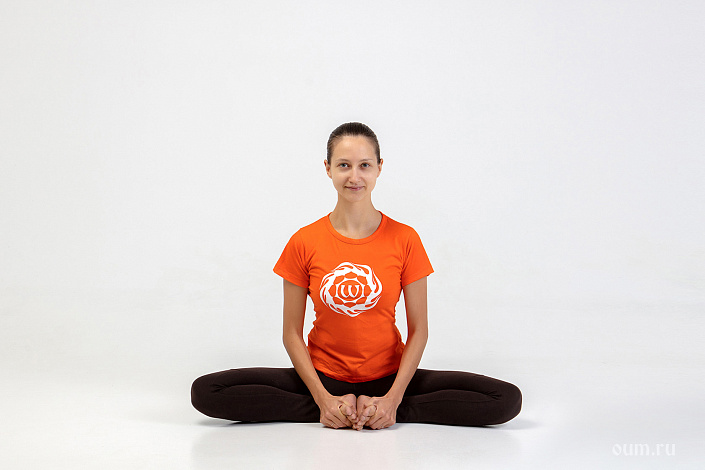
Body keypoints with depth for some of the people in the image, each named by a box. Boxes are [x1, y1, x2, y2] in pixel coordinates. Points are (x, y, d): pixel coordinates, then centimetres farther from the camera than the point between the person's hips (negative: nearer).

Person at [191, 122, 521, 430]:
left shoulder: (404, 240, -5)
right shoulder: (304, 243, -4)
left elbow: (418, 330, -4)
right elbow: (292, 333, -3)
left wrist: (393, 398, -16)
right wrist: (323, 398, -16)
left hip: (388, 377, 0)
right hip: (323, 375, 0)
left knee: (506, 399, -20)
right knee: (206, 392, -21)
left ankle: (385, 410, -14)